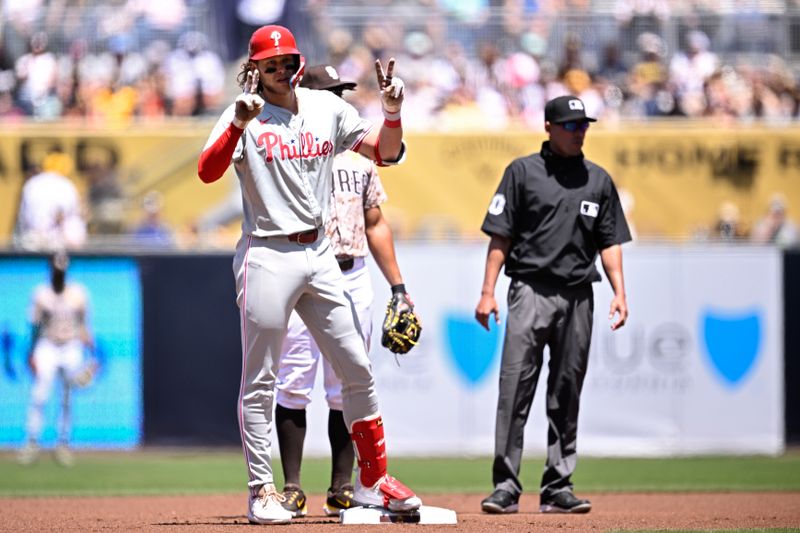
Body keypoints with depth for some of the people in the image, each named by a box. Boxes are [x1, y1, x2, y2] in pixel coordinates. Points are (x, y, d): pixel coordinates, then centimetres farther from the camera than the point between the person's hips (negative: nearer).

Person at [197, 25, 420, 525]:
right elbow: (208, 172, -20)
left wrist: (393, 110, -10)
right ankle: (262, 491, 4)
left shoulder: (328, 108, 9)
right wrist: (239, 123, -33)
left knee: (358, 369, 7)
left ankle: (372, 480, 18)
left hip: (320, 256, 5)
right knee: (260, 382, -1)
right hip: (267, 256, -5)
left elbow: (386, 152, 8)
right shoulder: (246, 116, -5)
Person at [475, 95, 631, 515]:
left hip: (577, 298, 3)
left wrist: (619, 292, 2)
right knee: (515, 389, -10)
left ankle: (558, 488, 9)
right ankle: (505, 487, -11)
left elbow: (609, 242, 15)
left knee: (567, 395, 5)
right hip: (530, 290, -3)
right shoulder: (523, 172, 4)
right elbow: (500, 236, 2)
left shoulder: (599, 180, 14)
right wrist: (488, 291, -6)